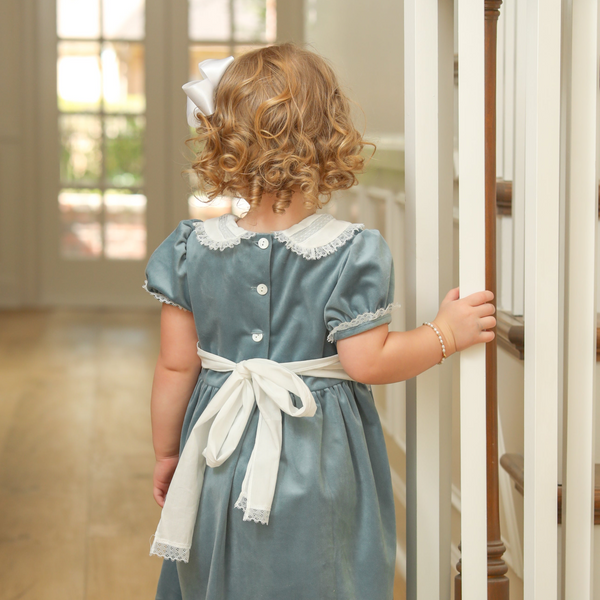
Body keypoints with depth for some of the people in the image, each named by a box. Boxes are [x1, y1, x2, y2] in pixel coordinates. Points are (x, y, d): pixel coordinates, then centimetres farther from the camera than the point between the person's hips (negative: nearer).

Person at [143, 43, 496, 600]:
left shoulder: (192, 250, -8)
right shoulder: (352, 252, -16)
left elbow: (175, 367, -4)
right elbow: (366, 362, -16)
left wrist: (166, 454, 10)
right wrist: (444, 333, 0)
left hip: (221, 455, 2)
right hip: (317, 467, -2)